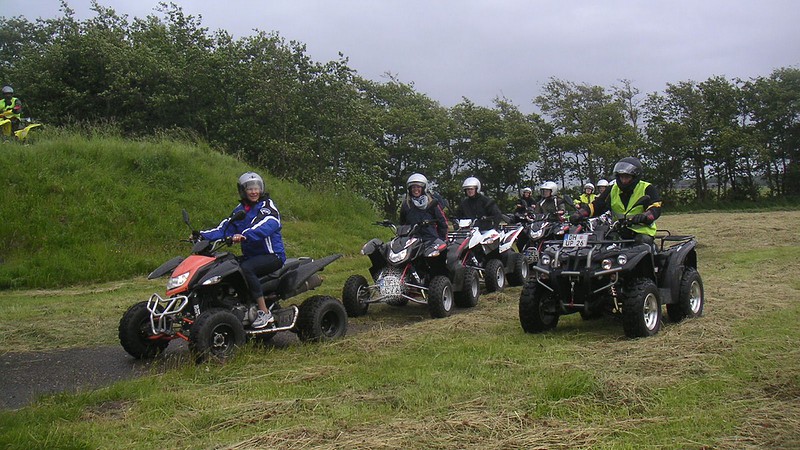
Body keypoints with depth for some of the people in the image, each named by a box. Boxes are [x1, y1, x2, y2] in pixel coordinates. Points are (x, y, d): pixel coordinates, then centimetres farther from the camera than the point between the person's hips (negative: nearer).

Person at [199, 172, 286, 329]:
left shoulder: (267, 205, -6)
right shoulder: (240, 210, 16)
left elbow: (268, 225, -27)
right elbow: (225, 228, 8)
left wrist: (244, 236, -42)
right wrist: (202, 235, -8)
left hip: (273, 255, -7)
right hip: (250, 255, 7)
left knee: (245, 268, -33)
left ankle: (265, 313, -29)